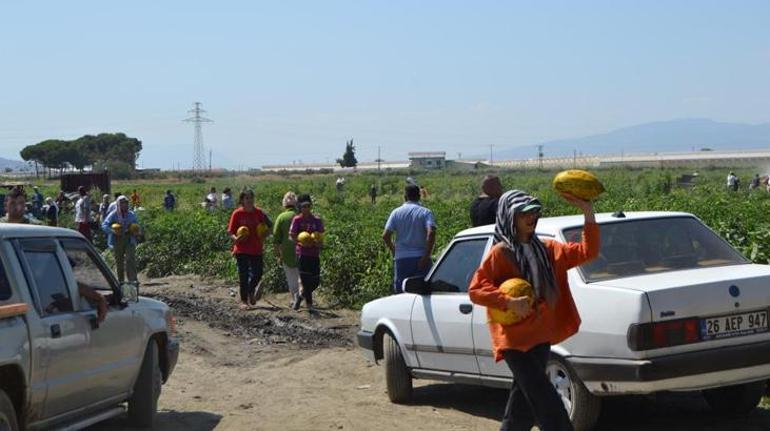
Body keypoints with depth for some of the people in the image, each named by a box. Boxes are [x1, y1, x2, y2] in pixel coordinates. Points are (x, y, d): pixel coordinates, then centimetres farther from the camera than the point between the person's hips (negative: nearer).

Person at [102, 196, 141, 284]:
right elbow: (104, 225, -6)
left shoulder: (132, 215, 11)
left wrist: (138, 232, -1)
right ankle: (120, 280, 15)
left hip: (129, 240, 1)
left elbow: (137, 226, 22)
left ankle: (133, 279, -17)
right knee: (119, 261, 5)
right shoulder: (113, 215, -1)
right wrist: (112, 231, -23)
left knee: (131, 259, -13)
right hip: (117, 241, -1)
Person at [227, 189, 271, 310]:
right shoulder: (237, 214, -6)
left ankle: (251, 291, 32)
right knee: (243, 276, 1)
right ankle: (244, 300, 13)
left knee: (258, 273, 2)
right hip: (242, 250, -2)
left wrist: (264, 236, -4)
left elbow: (269, 225, 12)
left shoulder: (258, 212, 0)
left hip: (256, 249, 2)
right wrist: (235, 238, -24)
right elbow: (230, 231, -4)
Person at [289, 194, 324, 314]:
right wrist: (302, 242, -19)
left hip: (314, 255, 4)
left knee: (316, 281, 5)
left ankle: (301, 296, 31)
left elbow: (320, 238, 7)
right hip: (302, 253, -4)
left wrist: (319, 243, -14)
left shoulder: (317, 220, 5)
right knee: (306, 281, -3)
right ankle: (310, 307, 4)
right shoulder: (297, 220, -3)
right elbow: (293, 236, -4)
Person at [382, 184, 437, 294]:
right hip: (420, 259, -1)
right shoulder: (425, 212, 0)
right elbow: (431, 233, -17)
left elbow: (385, 236, -3)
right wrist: (427, 256, -12)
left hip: (401, 258, 1)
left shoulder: (396, 212, 4)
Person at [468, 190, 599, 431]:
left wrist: (587, 211, -4)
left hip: (541, 337, 7)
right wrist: (509, 302, -23)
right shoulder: (500, 253, -7)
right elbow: (475, 290, -10)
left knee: (524, 401, 15)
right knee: (547, 402, -11)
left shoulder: (546, 250, 11)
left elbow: (587, 251, 5)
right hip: (515, 340, -7)